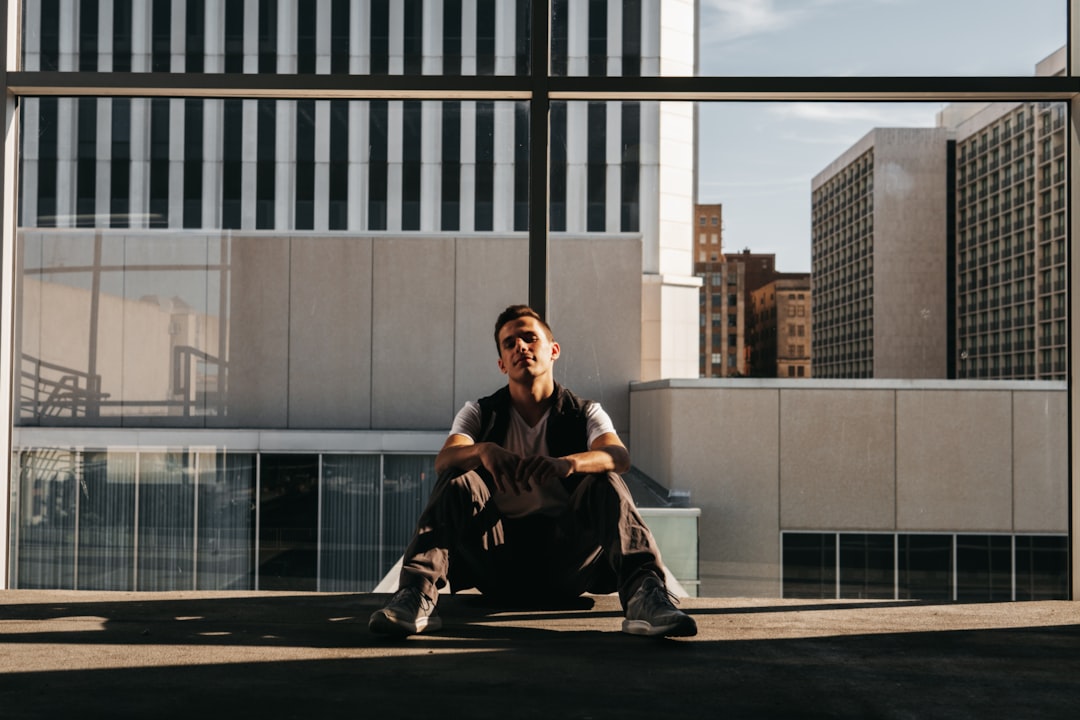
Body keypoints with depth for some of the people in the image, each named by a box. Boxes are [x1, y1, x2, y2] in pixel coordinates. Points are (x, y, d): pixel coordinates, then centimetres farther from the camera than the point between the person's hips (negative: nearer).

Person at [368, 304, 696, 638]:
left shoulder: (585, 414, 7)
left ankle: (643, 592, -45)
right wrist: (483, 451, -35)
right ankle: (417, 593, -39)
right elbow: (443, 460, -11)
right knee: (458, 480, -22)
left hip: (565, 562, -1)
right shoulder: (480, 413, 9)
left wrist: (568, 463, -39)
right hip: (499, 558, 1)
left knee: (606, 483, -25)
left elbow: (619, 456, -16)